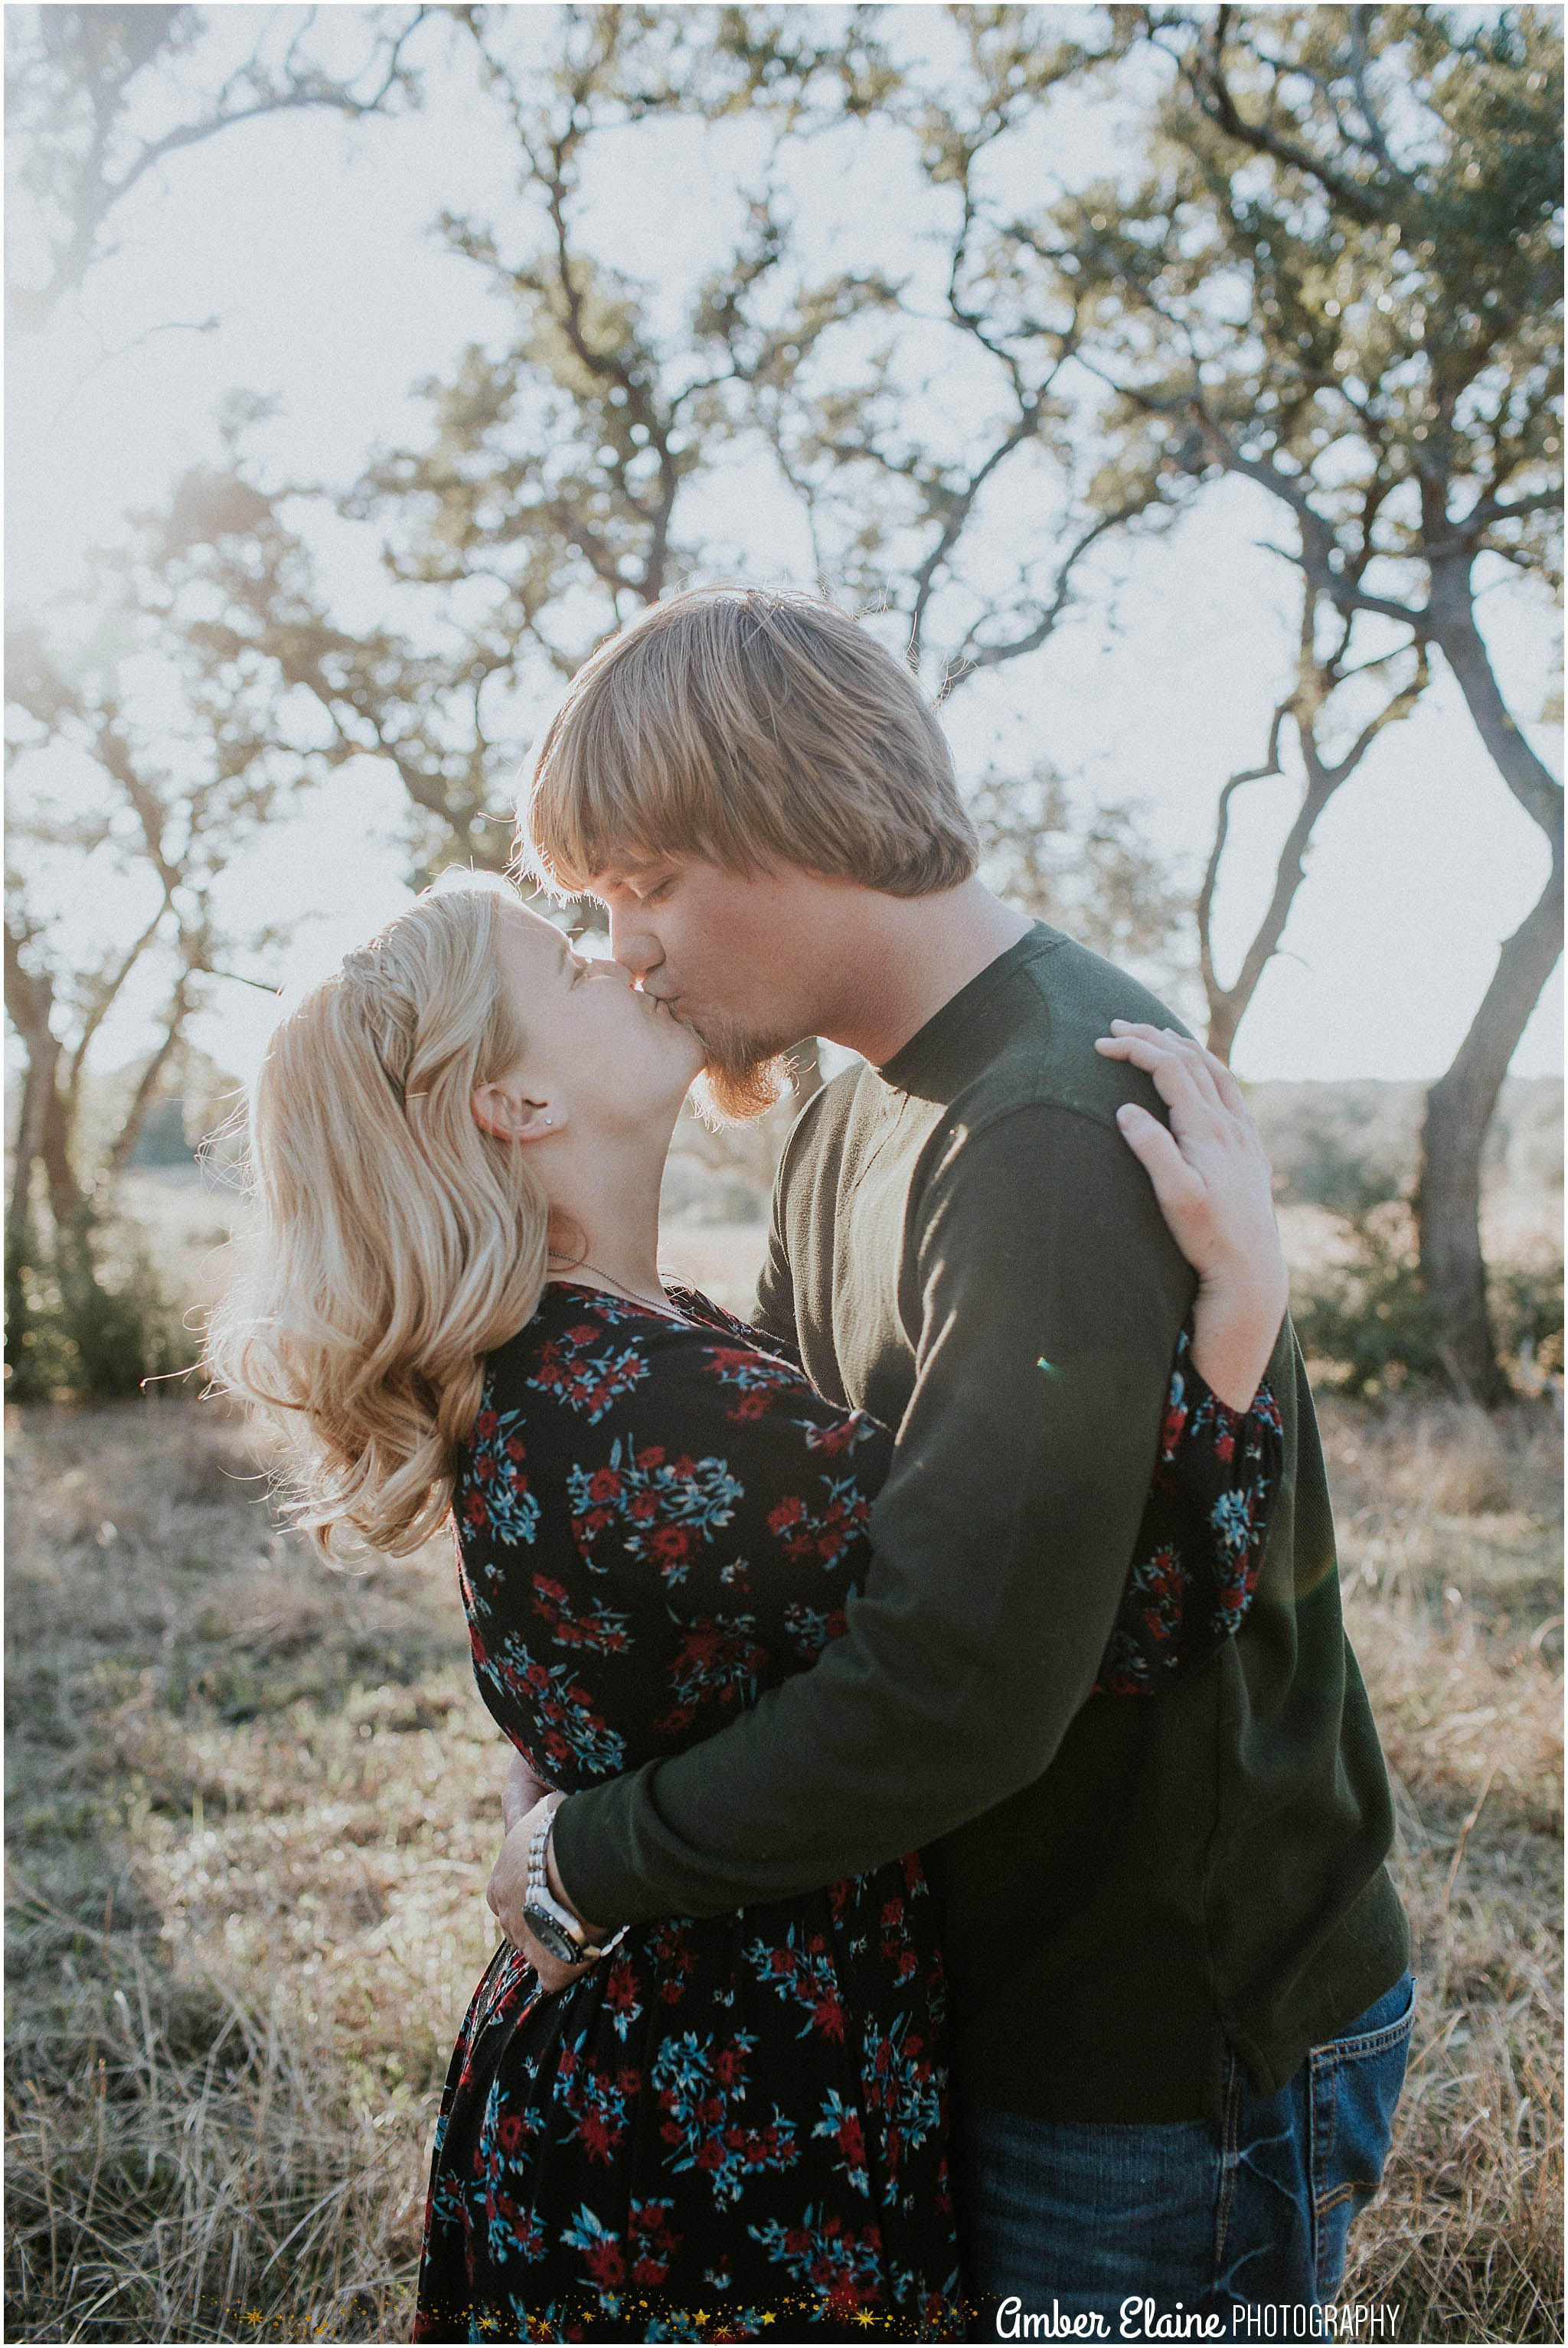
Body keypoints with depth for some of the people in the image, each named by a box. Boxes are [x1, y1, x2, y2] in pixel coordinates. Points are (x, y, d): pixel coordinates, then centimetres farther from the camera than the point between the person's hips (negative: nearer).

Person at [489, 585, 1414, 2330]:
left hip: (1182, 2058, -8)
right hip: (994, 1997, 9)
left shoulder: (1064, 1132, -28)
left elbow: (955, 1690, -33)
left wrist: (597, 1860, -19)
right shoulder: (849, 1127, 6)